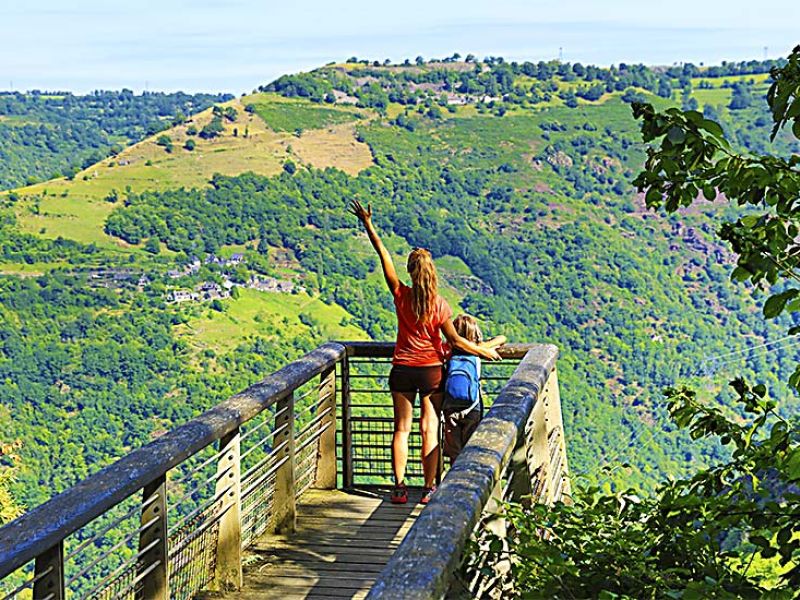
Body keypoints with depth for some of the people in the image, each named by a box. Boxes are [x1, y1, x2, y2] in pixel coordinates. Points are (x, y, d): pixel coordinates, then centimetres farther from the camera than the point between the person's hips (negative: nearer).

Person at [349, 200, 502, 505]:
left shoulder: (401, 295, -8)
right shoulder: (439, 304, -11)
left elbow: (384, 255, -5)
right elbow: (455, 340, -8)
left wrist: (368, 225, 0)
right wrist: (484, 352, 5)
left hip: (403, 369, 1)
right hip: (431, 371, -1)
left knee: (401, 428, 8)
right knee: (430, 428, 6)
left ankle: (399, 488, 7)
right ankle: (429, 489, 8)